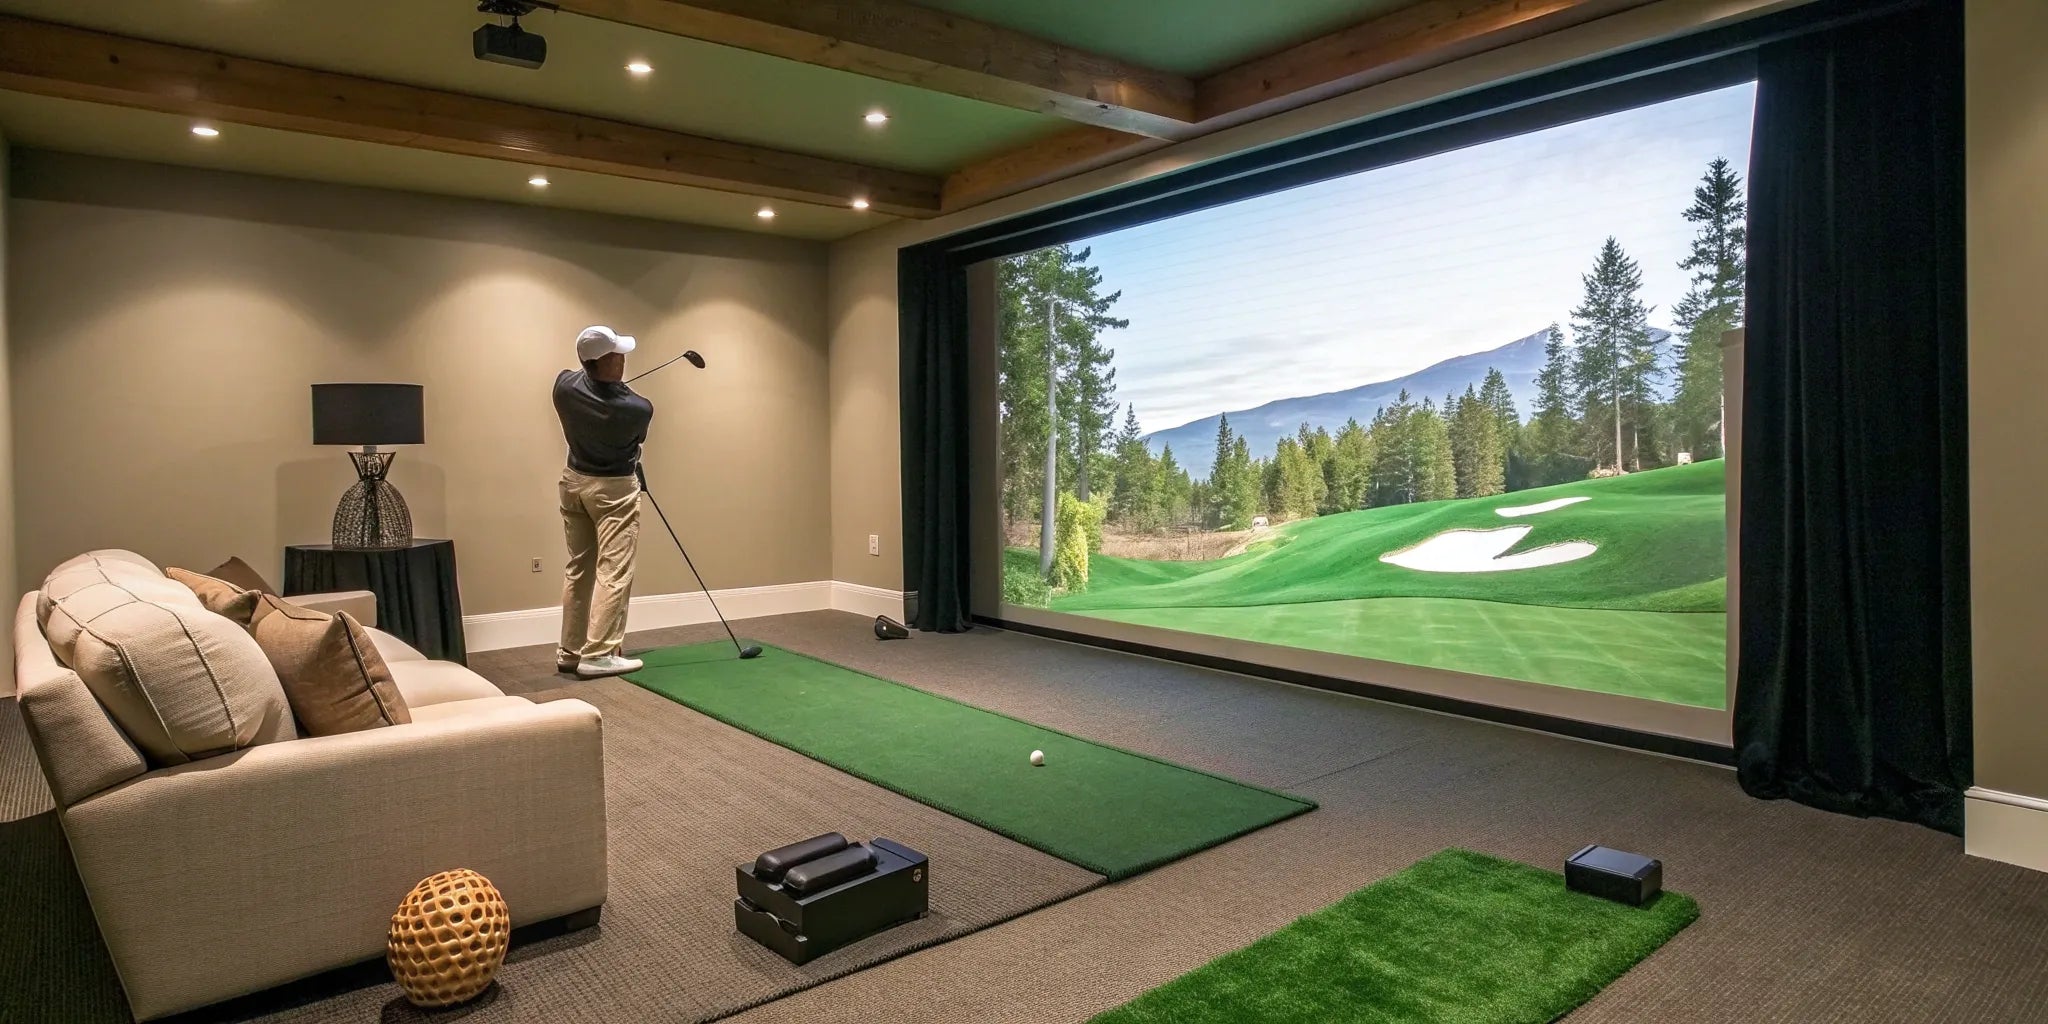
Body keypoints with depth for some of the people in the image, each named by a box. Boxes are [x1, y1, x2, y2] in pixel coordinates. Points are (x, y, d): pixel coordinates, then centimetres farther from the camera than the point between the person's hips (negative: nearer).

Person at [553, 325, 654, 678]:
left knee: (578, 568, 13)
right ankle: (598, 655, -4)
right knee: (613, 572, -3)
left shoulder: (564, 385, -14)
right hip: (614, 489, -6)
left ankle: (570, 650, 19)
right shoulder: (637, 408, -23)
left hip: (574, 480, 6)